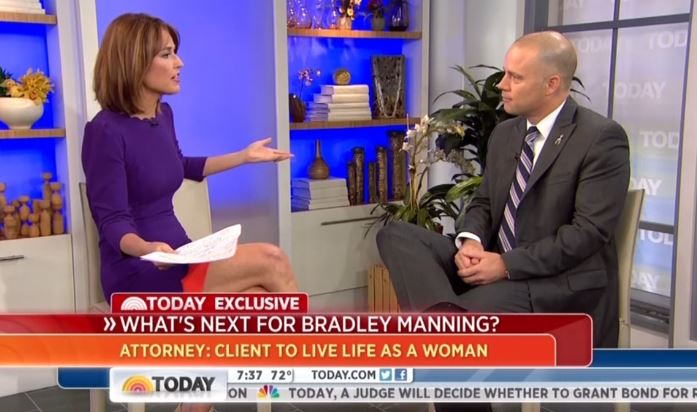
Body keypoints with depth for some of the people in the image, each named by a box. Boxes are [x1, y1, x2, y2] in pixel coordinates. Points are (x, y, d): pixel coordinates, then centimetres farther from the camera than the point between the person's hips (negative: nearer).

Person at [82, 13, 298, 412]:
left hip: (177, 258, 8)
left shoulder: (163, 115, 6)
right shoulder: (106, 130, -16)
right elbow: (113, 223, -17)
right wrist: (148, 249, -38)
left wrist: (246, 156, 24)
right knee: (270, 260, -18)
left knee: (260, 303, -16)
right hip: (138, 272, -8)